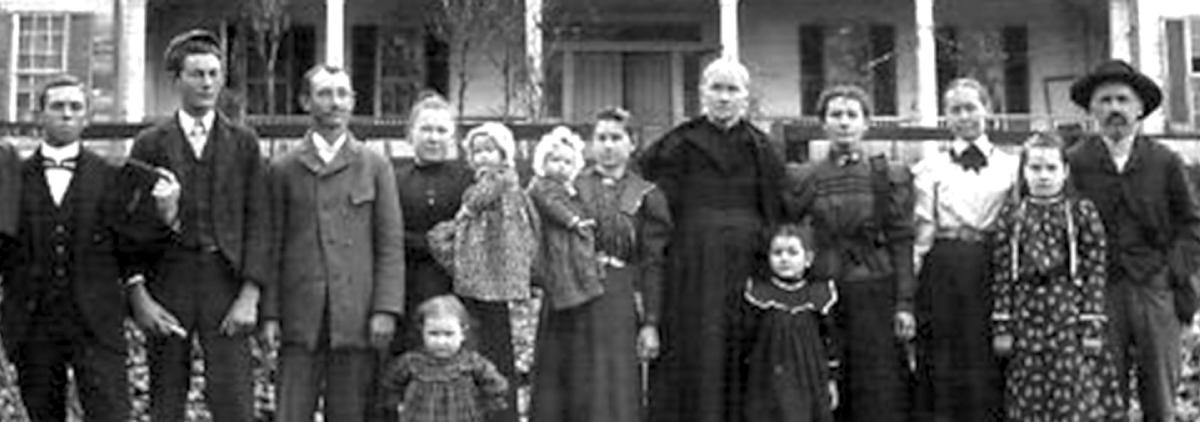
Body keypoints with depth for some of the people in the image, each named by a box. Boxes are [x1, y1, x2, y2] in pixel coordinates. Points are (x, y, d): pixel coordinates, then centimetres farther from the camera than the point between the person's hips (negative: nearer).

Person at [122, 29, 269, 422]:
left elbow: (258, 223, 4)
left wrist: (249, 297, -6)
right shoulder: (150, 143, 7)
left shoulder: (244, 142, 8)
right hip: (167, 281, 1)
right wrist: (139, 298, -5)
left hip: (226, 284, 0)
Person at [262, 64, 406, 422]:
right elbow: (273, 246, 7)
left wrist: (385, 309, -6)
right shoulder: (283, 169, 9)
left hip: (356, 316, 0)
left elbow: (391, 244, 3)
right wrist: (269, 313, 0)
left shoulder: (375, 166, 7)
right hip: (300, 317, 0)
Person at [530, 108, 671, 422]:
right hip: (565, 306, 1)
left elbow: (653, 265, 2)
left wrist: (650, 323, -3)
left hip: (618, 307, -1)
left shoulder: (646, 197, 5)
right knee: (560, 395, 2)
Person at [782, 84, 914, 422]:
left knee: (879, 393, 0)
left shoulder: (889, 177, 5)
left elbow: (902, 243, 2)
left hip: (875, 294, -1)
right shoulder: (802, 179, 7)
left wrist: (904, 304, -5)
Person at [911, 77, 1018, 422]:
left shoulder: (1011, 166, 10)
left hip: (995, 269, 1)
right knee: (943, 361, 1)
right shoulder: (930, 168, 8)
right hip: (943, 271, 0)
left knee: (991, 364, 3)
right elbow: (923, 231, 3)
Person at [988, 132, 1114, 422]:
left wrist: (1093, 327, -6)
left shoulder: (1082, 213, 1)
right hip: (1025, 317, 2)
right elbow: (1001, 275, 4)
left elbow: (1095, 272, -1)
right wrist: (1001, 327, 0)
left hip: (1069, 314, -2)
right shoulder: (1010, 215, 5)